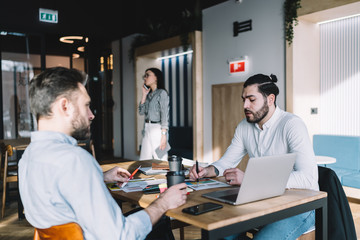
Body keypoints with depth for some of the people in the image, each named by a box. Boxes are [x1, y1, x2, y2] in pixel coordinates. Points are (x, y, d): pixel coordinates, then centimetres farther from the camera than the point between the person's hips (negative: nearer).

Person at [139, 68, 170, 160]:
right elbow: (141, 112, 10)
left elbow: (165, 115, -11)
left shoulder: (162, 93, -5)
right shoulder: (149, 94, 16)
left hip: (157, 129, -7)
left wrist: (164, 135, -17)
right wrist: (144, 95, 6)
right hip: (147, 129, 7)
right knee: (145, 161, 7)